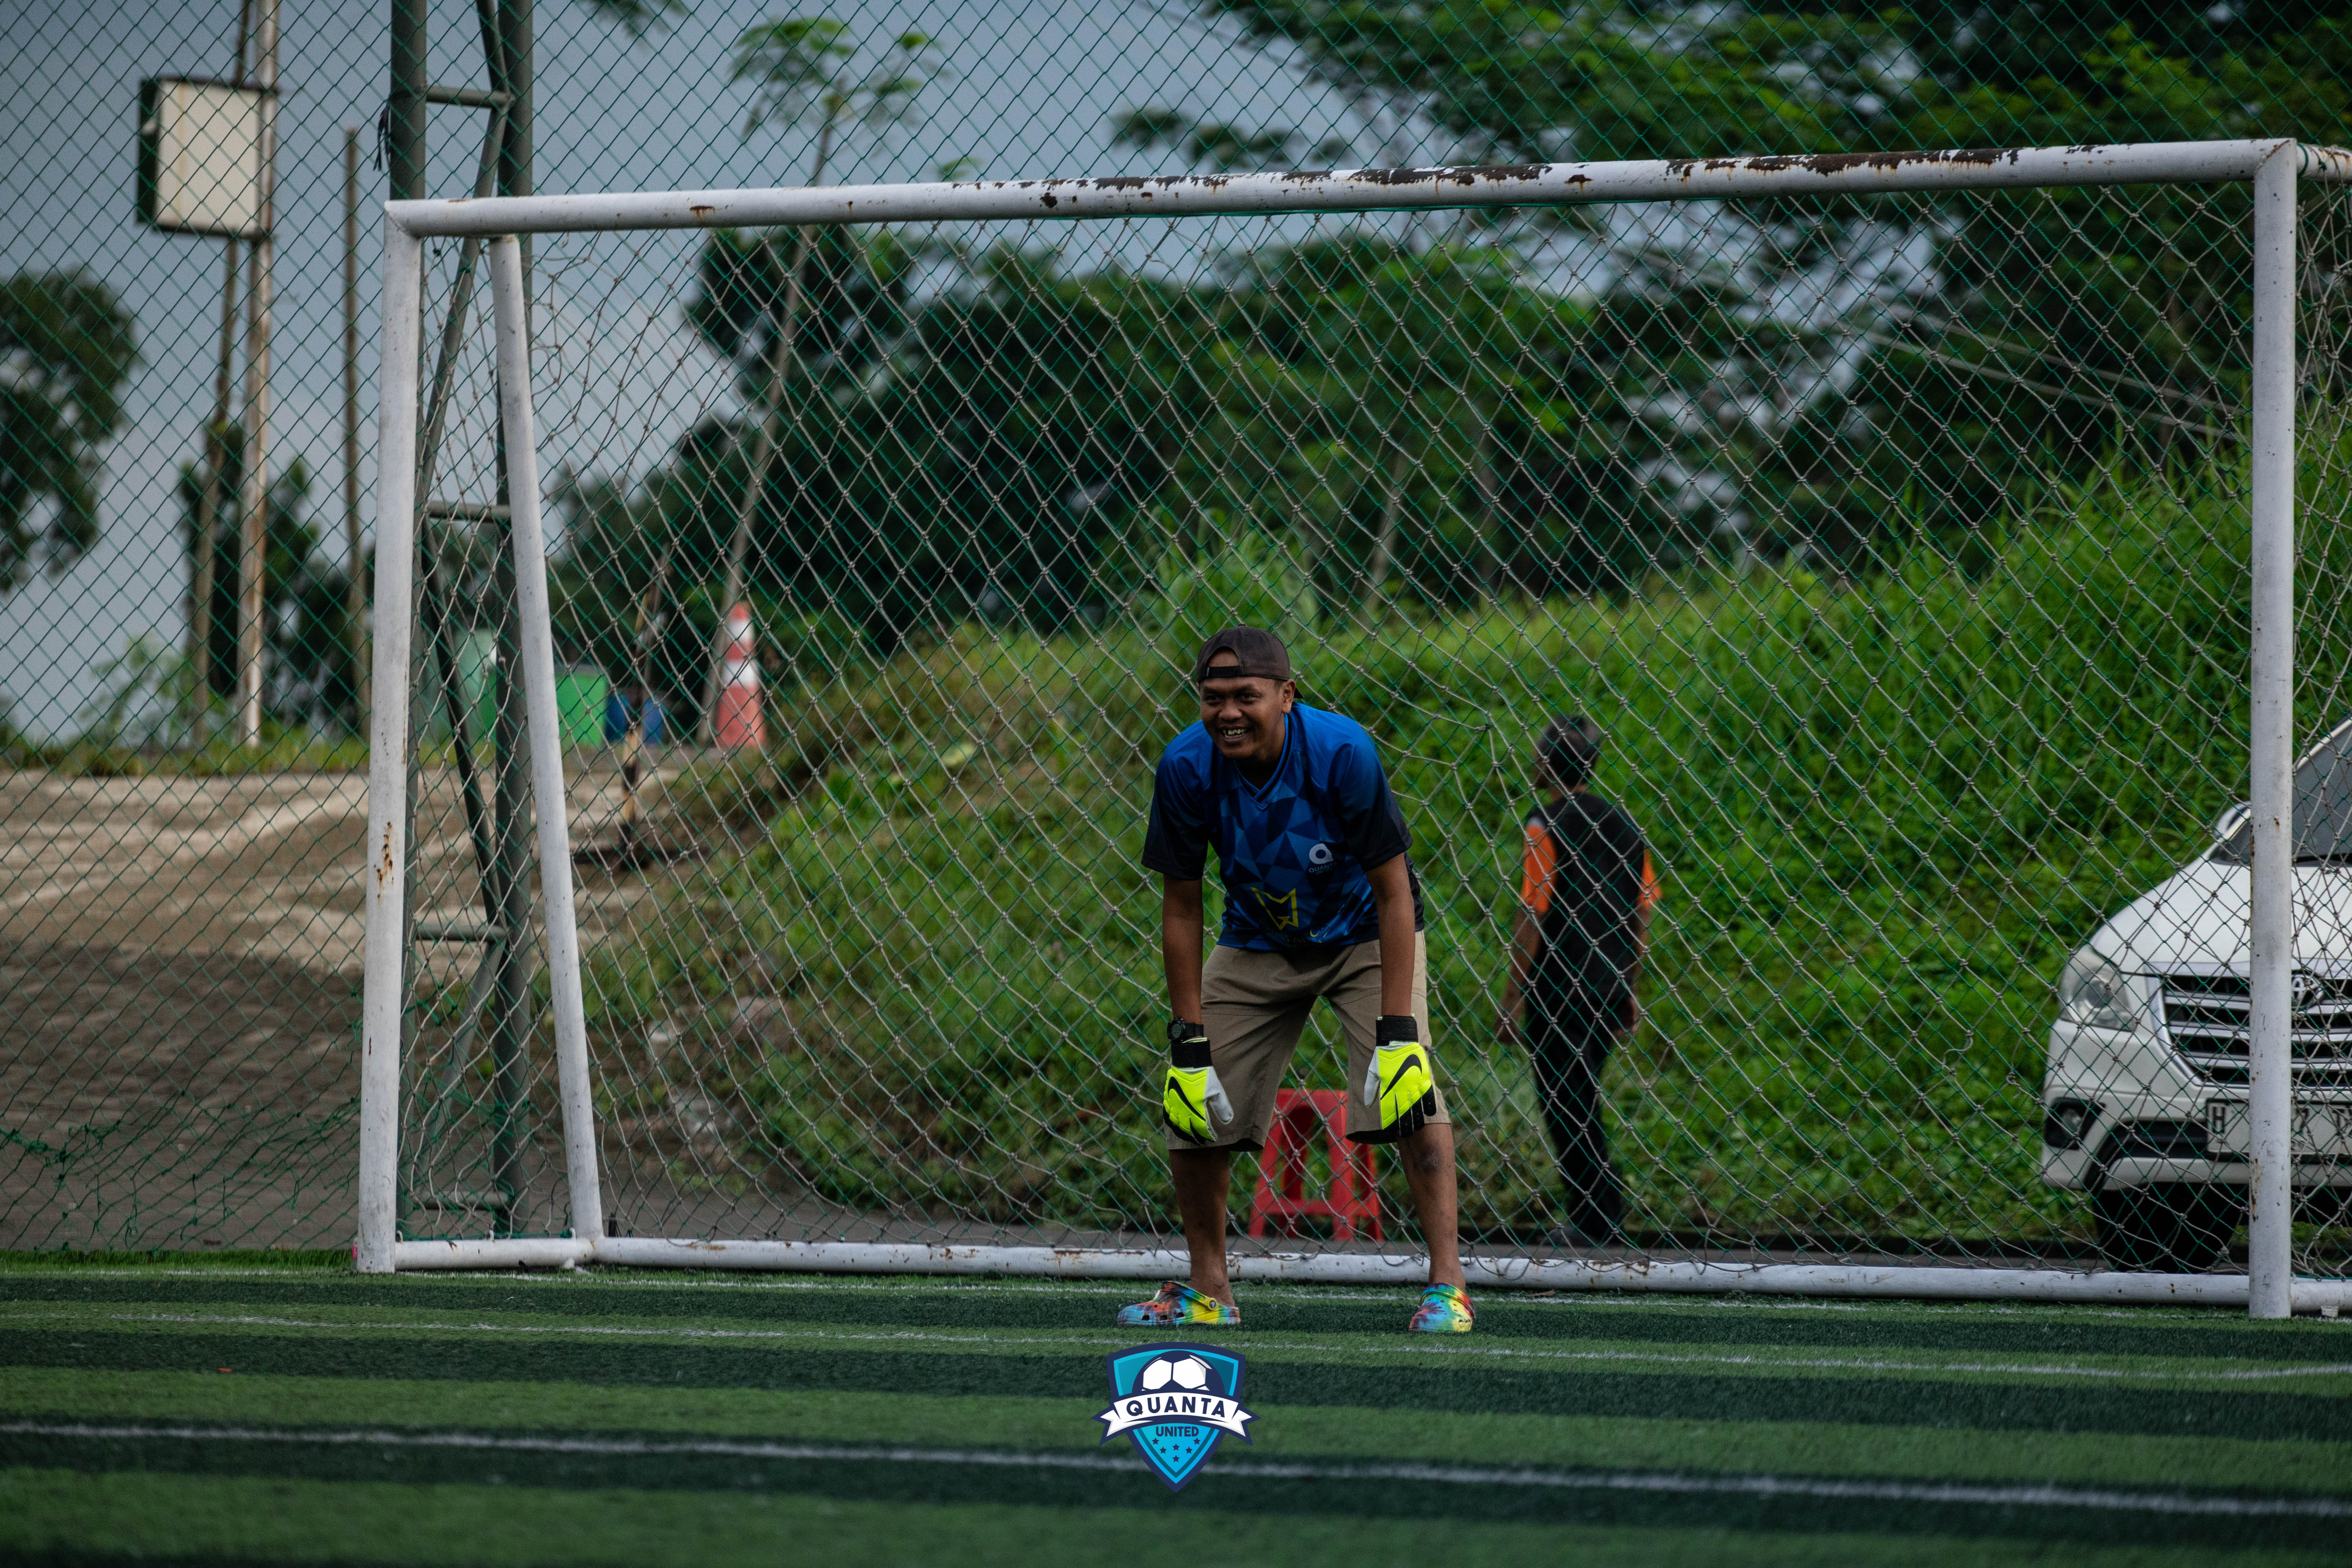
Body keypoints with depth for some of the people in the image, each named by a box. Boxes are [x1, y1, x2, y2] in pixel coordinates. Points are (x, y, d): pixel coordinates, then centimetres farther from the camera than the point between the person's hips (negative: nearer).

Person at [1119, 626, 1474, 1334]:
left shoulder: (1342, 752, -31)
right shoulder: (1187, 768, -22)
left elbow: (1393, 891, -24)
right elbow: (1181, 909, -10)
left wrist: (1396, 1028, -28)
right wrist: (1189, 1039, -13)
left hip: (1365, 934, -3)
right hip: (1257, 942, 3)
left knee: (1409, 1093, -22)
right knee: (1194, 1106, -2)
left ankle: (1447, 1283, -16)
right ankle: (1208, 1293, 16)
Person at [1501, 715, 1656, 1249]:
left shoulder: (1547, 824, -10)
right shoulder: (1622, 822, 10)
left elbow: (1534, 914, -14)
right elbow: (1642, 914, 12)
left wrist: (1512, 994, -11)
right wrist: (1631, 989, 19)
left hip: (1558, 981, -7)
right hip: (1610, 981, 7)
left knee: (1565, 1099, 0)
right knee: (1580, 1095, 16)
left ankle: (1599, 1221, -3)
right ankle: (1600, 1217, 17)